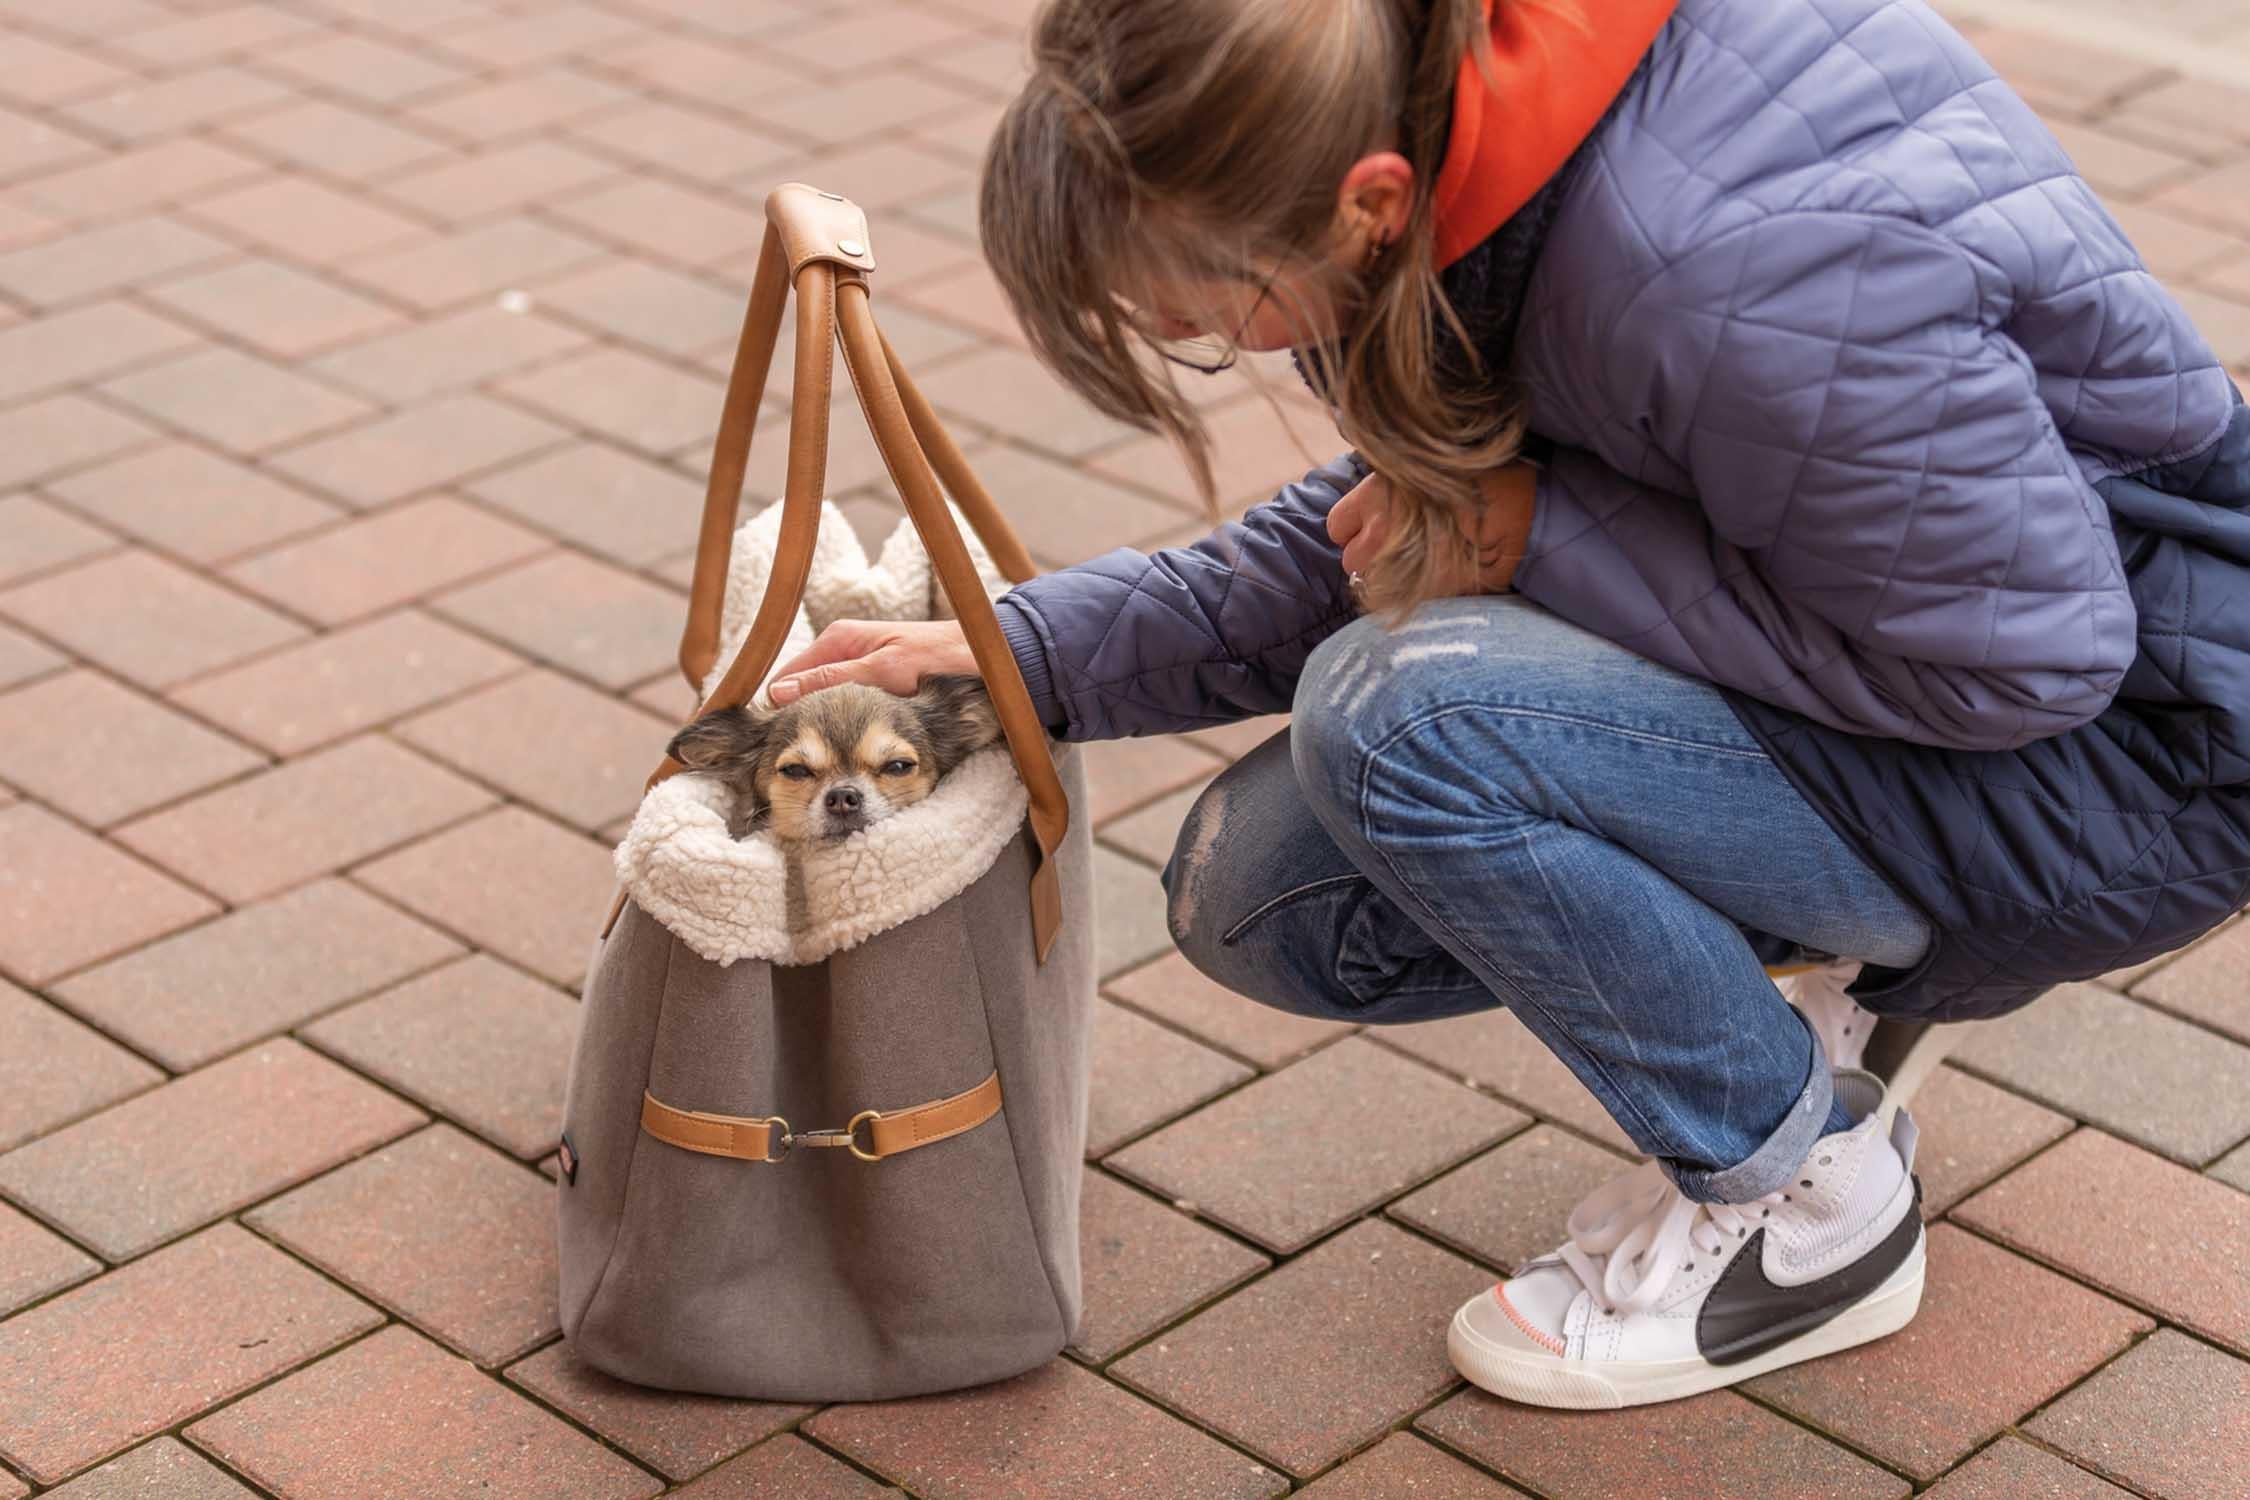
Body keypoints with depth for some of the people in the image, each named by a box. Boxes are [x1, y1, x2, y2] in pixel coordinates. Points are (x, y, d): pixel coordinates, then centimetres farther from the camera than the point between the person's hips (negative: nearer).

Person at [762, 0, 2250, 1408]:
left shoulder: (1735, 264, -36)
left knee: (1402, 713, -27)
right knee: (1258, 892, -2)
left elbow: (2020, 658, -27)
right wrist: (1030, 646, -4)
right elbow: (1407, 531, 4)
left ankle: (1809, 1205, -6)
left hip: (2123, 738, -8)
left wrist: (1544, 533, -25)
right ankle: (1827, 967, 11)